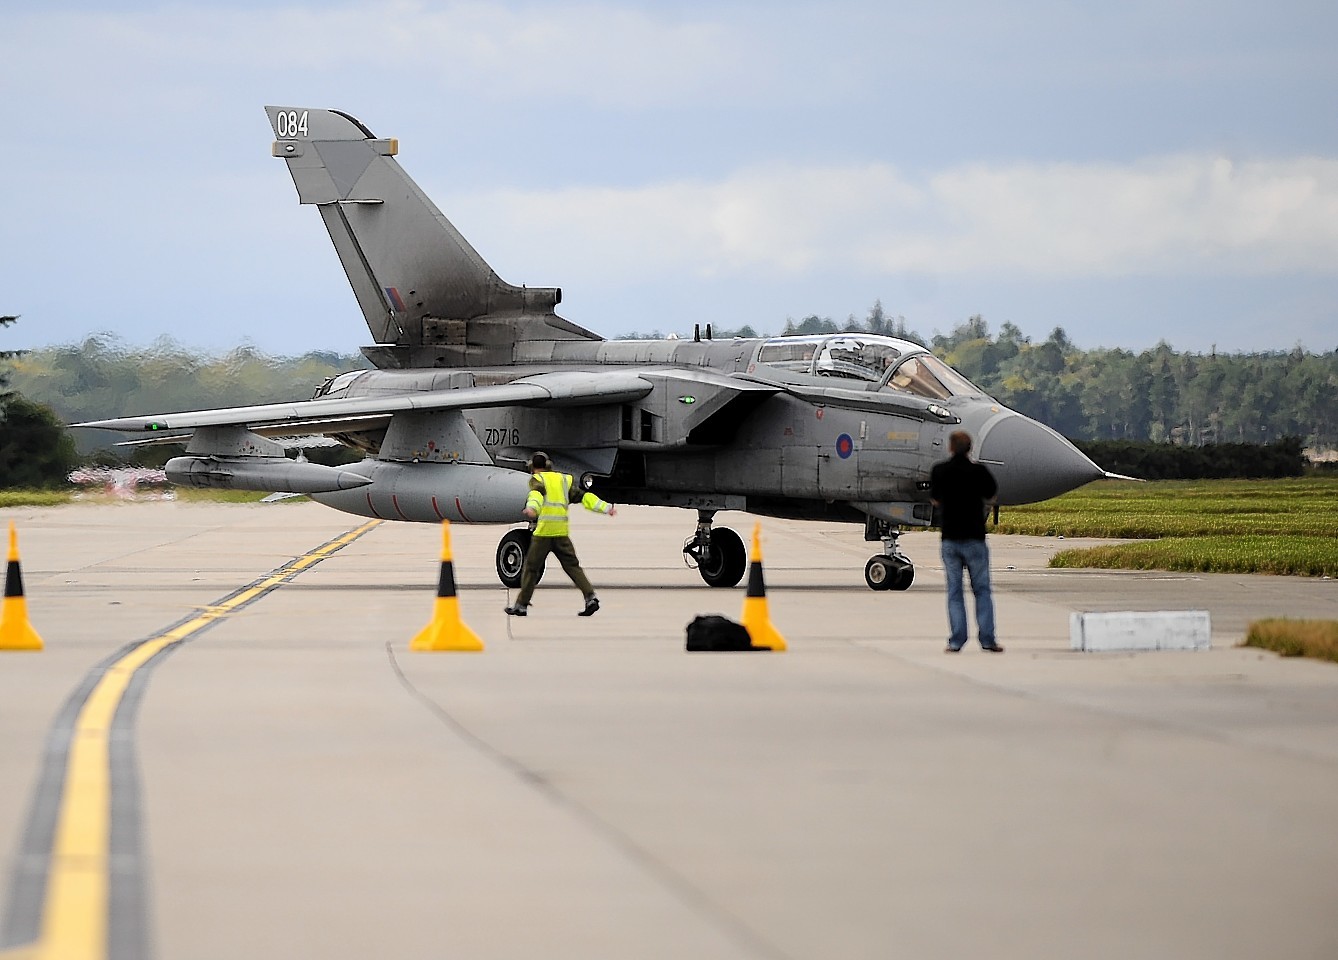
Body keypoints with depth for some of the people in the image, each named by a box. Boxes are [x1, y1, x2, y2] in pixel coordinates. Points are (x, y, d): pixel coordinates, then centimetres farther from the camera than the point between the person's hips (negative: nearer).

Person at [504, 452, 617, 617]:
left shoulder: (537, 479, 3)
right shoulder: (564, 479, 18)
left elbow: (536, 494, -20)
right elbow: (584, 497, 13)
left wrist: (532, 508, -40)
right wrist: (606, 507, 12)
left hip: (543, 531, -5)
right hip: (562, 532, 5)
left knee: (531, 566, 4)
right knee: (572, 565, 5)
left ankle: (521, 605, 7)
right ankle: (590, 597, -11)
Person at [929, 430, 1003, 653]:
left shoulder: (939, 471, -2)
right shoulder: (979, 471, -7)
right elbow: (991, 498, 7)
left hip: (950, 538, 1)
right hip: (974, 538, -1)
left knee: (954, 591, 7)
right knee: (982, 590, 6)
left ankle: (957, 640, 2)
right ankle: (987, 639, 3)